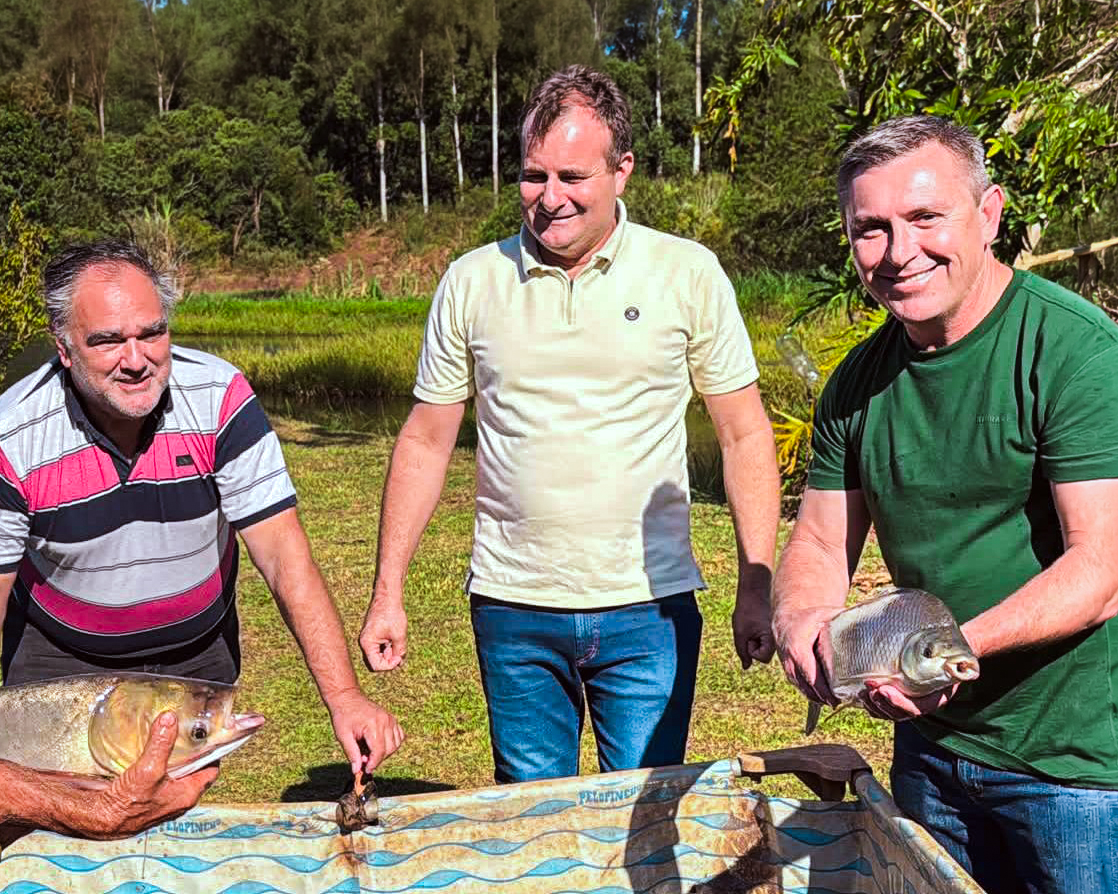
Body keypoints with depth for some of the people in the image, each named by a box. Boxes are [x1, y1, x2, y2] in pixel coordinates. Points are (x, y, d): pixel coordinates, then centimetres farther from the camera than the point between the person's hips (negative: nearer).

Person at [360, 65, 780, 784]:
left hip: (649, 609, -1)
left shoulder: (688, 273, -3)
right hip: (512, 609, 2)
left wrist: (756, 588, -5)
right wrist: (388, 593, 5)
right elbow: (426, 443, 7)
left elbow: (746, 436, 1)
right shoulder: (471, 282, 1)